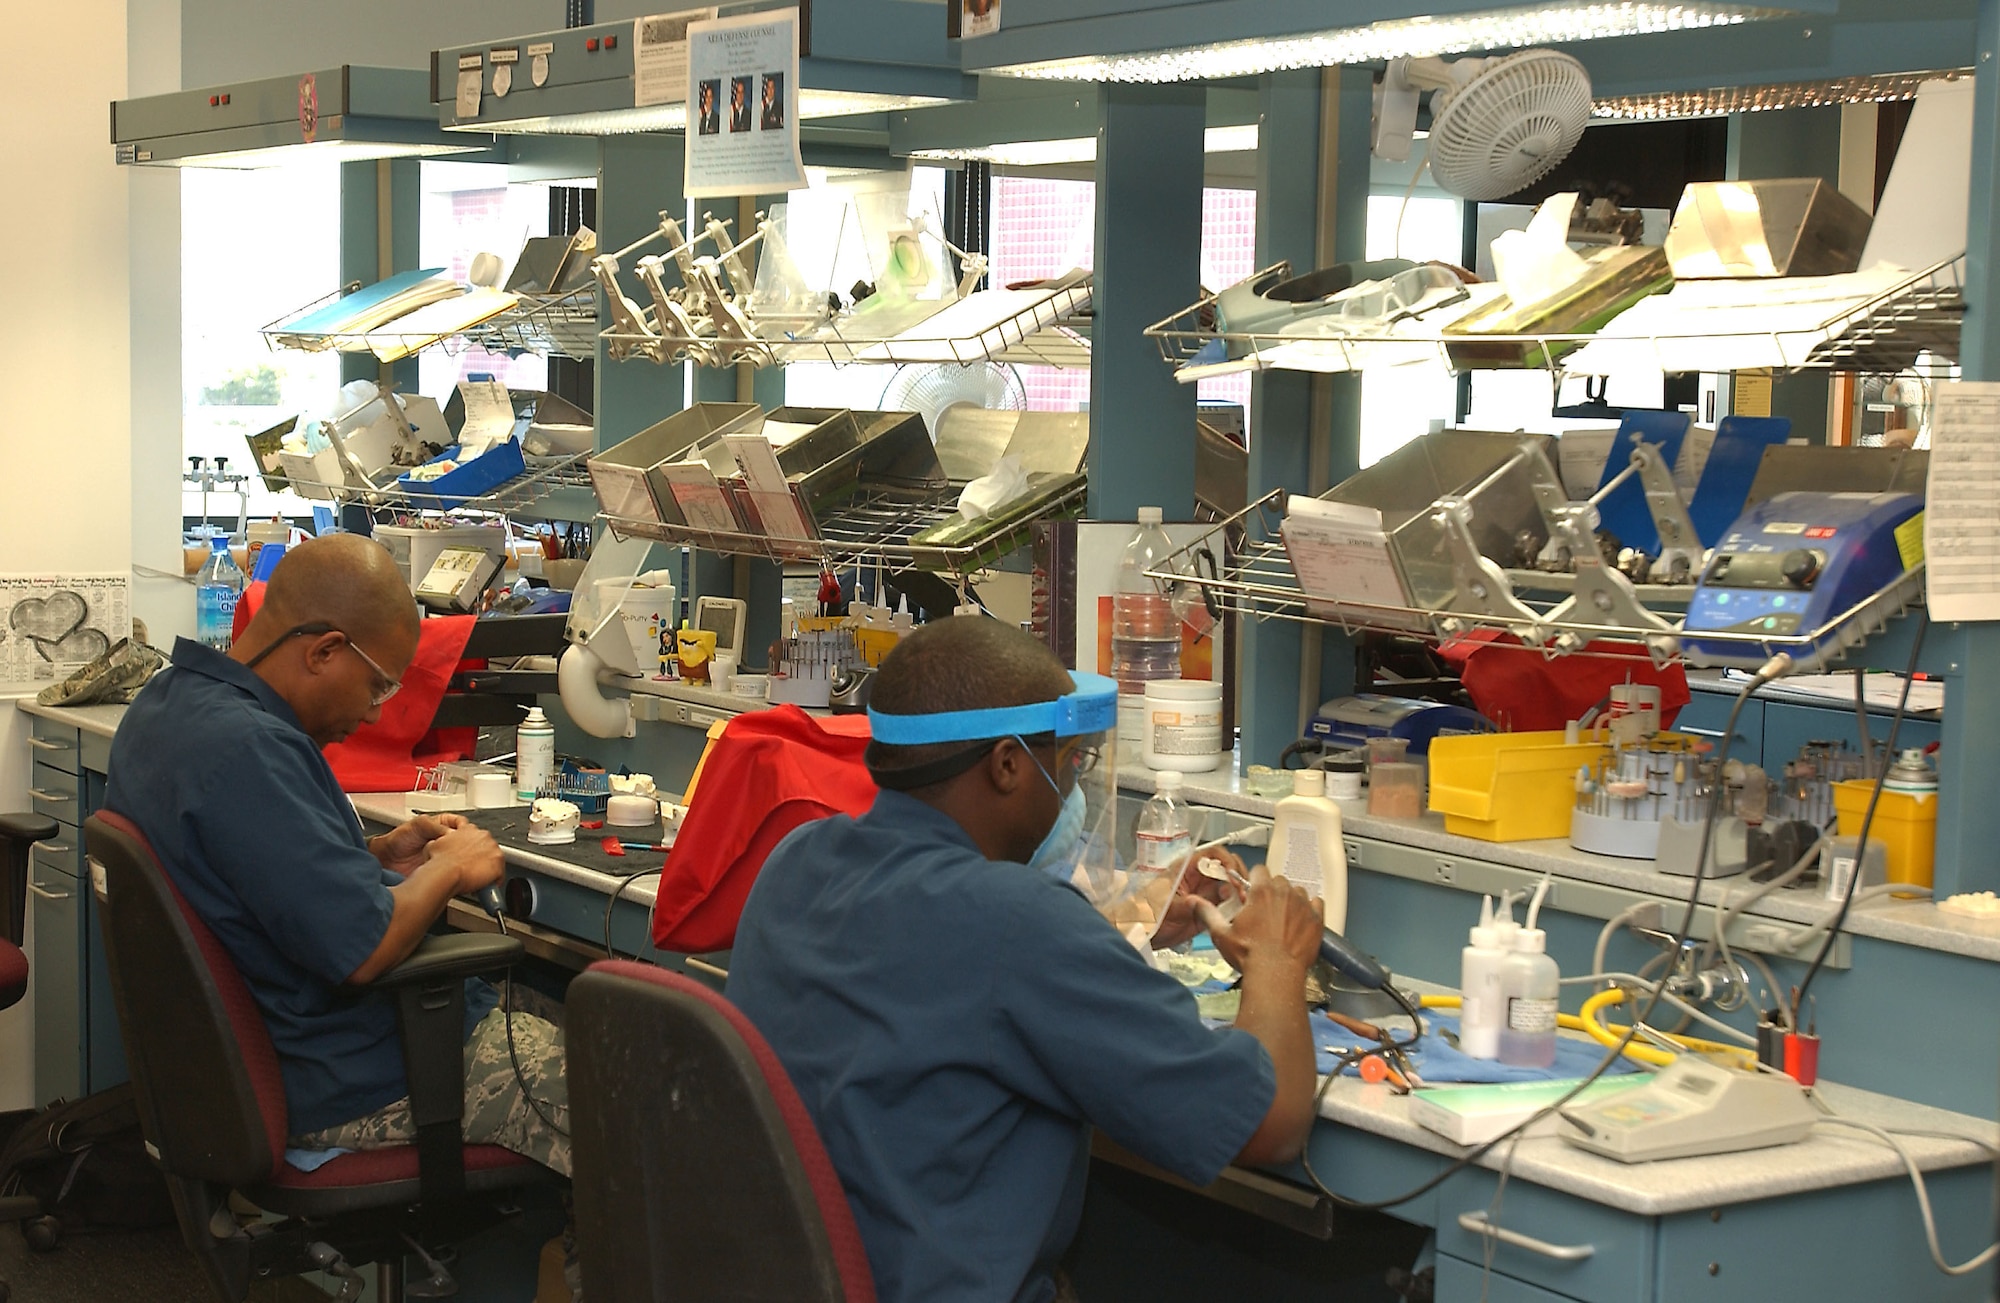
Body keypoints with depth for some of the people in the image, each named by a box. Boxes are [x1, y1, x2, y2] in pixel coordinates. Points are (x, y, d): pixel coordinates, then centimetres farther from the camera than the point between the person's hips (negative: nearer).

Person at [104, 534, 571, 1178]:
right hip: (347, 1087, -11)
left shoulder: (169, 702, 5)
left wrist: (379, 852, 8)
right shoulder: (246, 750, -28)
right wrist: (448, 868, -11)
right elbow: (363, 947, -29)